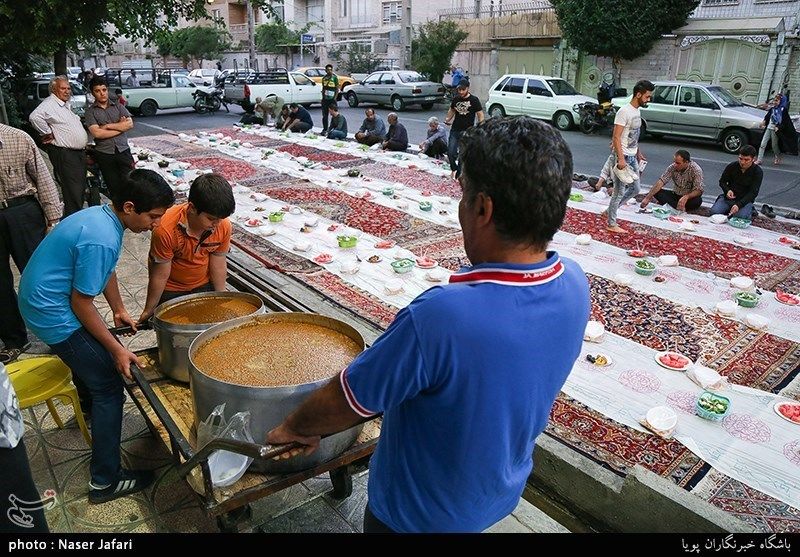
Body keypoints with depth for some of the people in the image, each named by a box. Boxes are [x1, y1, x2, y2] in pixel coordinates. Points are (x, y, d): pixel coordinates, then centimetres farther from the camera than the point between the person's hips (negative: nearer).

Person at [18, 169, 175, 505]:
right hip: (55, 314, -10)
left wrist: (119, 310, 19)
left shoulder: (101, 215, -1)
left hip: (41, 299, 10)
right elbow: (81, 303, -24)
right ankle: (105, 481, 5)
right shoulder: (101, 240, -31)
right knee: (109, 389, -4)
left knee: (90, 354, 34)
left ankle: (89, 407, 64)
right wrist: (117, 349, -17)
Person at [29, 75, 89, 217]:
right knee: (73, 193, -10)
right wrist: (48, 133, -20)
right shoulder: (50, 104, -12)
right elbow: (35, 116, -31)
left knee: (81, 188, 17)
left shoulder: (67, 104, 18)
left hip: (80, 152, 10)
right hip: (64, 154, -10)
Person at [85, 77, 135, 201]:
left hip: (123, 150, 1)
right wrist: (120, 127, -6)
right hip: (104, 154, -1)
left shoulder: (118, 106, 10)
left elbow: (130, 124, -4)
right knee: (114, 188, 6)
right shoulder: (90, 111, 3)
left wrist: (108, 126, -9)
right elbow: (96, 133, -10)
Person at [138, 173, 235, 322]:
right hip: (171, 292, -3)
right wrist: (149, 311, -8)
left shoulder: (224, 226, -21)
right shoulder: (166, 229, -31)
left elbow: (218, 266, -8)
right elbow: (160, 276, -20)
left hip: (204, 287, 3)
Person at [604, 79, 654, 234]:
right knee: (619, 191, -3)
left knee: (634, 189, 15)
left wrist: (638, 152, 23)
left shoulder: (637, 111, 11)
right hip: (623, 157, -9)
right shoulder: (624, 112, -17)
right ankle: (611, 224, 7)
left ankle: (609, 211, 25)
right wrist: (621, 159, -26)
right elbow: (616, 137, -21)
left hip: (632, 157, 9)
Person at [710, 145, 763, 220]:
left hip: (745, 200, -3)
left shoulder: (758, 172, -10)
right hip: (728, 197, 3)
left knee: (740, 216, -32)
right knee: (714, 211, -24)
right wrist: (727, 190, -15)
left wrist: (739, 205, -30)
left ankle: (750, 211, 3)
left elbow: (753, 192, -14)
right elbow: (722, 181, 9)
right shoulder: (732, 166, -4)